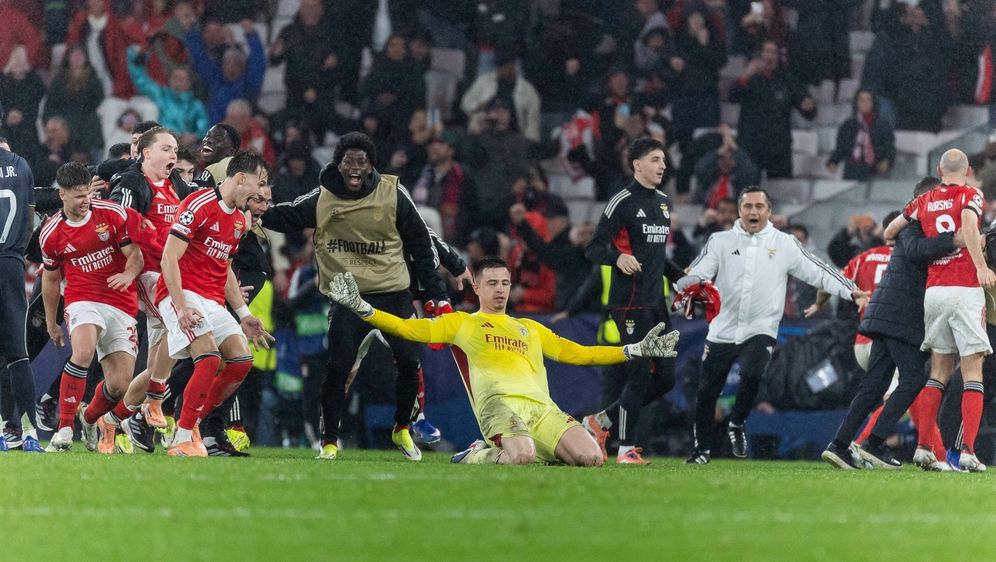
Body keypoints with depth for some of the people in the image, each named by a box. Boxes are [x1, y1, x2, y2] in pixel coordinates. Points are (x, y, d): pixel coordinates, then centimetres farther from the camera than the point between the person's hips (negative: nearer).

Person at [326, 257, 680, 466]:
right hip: (499, 401, -5)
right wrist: (359, 307, 1)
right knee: (523, 456, -38)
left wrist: (638, 350, 29)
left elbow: (577, 354, 34)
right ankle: (479, 457, -3)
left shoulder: (531, 329, 34)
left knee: (591, 457, -21)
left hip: (542, 406, 5)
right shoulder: (461, 323, 21)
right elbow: (408, 329, 13)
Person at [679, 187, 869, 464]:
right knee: (707, 391, 3)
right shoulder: (721, 241, 6)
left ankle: (736, 425, 2)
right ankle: (702, 448, 24)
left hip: (760, 330, -1)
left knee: (752, 375, -26)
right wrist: (685, 287, -23)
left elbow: (817, 272, 2)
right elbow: (698, 273, -1)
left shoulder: (785, 244, 4)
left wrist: (851, 291, -7)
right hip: (722, 330, 2)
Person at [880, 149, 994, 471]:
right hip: (966, 290, -4)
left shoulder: (924, 202, 14)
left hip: (933, 291, 4)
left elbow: (889, 233, 21)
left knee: (939, 372, 14)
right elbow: (968, 225, -19)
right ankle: (967, 451, -12)